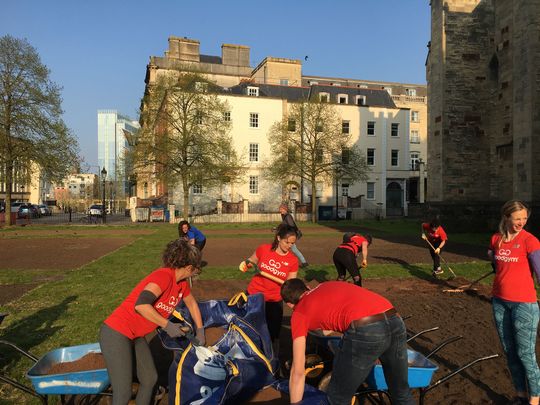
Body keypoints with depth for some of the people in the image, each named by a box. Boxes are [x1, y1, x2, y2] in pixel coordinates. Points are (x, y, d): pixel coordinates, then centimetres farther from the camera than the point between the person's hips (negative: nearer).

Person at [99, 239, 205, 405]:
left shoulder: (181, 282, 3)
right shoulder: (164, 276, -24)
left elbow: (192, 303, 21)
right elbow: (141, 305, -37)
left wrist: (200, 331, 23)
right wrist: (168, 325, -26)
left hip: (136, 335, 9)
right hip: (116, 334, -9)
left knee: (150, 379, 12)